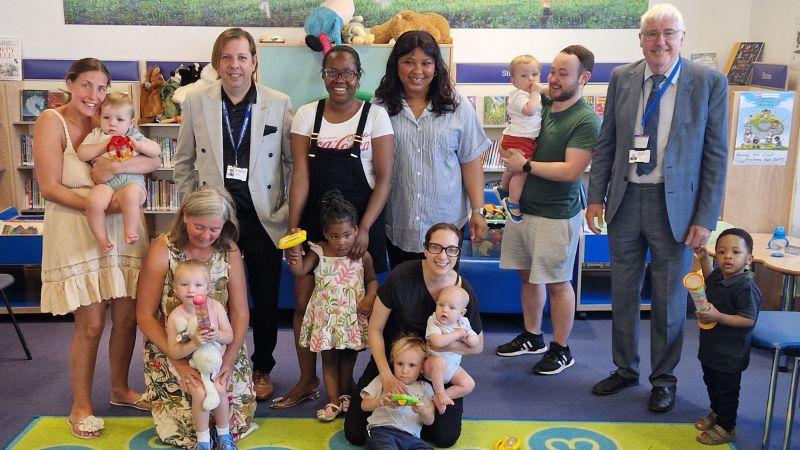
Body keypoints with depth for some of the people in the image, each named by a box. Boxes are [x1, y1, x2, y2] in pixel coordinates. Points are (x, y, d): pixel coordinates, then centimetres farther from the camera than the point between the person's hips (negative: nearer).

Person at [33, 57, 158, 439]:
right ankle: (81, 406, 18)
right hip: (77, 232, -5)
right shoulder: (51, 121, -5)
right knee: (91, 324, -1)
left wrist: (115, 166, -21)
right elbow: (49, 187, -11)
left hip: (121, 229, 5)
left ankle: (120, 389, 29)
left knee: (126, 317, 8)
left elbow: (153, 161, -3)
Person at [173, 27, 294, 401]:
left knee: (266, 300, 11)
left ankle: (262, 369, 31)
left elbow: (292, 162, 3)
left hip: (264, 219, 0)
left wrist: (289, 212, -3)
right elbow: (183, 162, 9)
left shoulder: (279, 104, -3)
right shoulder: (196, 102, 1)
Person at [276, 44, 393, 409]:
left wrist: (364, 229, -16)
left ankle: (343, 385, 23)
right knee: (303, 304, 6)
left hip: (358, 222, -2)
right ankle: (307, 381, 25)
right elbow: (301, 177, -1)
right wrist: (292, 227, -8)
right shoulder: (307, 115, 3)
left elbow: (383, 179, -7)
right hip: (313, 221, 3)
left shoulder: (375, 116, -3)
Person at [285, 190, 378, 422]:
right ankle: (333, 401, 18)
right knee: (328, 358, 8)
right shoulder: (319, 252, -7)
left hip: (353, 315, 0)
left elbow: (372, 280, 4)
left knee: (348, 356, 14)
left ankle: (345, 395, 32)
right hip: (326, 314, 0)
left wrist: (370, 298, -14)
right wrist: (294, 254, -33)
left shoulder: (363, 256, -6)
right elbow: (300, 270, -14)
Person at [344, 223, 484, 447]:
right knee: (355, 435, -4)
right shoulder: (402, 277, -22)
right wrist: (386, 376, -22)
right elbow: (375, 330, -12)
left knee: (446, 437, -10)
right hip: (389, 361, -1)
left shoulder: (464, 292, -17)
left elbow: (477, 346, -2)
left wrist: (447, 343, -22)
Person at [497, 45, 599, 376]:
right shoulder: (540, 106, 7)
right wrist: (508, 151, -1)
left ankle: (561, 350, 19)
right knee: (528, 275, 17)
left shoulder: (586, 121, -14)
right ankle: (532, 337, 34)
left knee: (557, 283, 4)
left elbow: (571, 170, -21)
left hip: (556, 215, -7)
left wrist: (526, 165, -17)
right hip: (523, 207, 7)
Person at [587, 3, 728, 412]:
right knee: (623, 293, 13)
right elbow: (606, 143, 8)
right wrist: (596, 197, 3)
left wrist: (705, 219, -8)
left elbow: (716, 156, -5)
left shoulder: (709, 83, -5)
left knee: (669, 300, 9)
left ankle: (663, 378, 28)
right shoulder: (622, 78, 3)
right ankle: (625, 369, 32)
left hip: (675, 206, -3)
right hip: (625, 200, 3)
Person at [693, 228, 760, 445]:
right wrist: (703, 257, 12)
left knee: (727, 390, 9)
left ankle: (726, 428, 26)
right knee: (711, 382, 26)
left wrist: (718, 317, -36)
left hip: (730, 353, -8)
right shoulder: (718, 276, -1)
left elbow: (748, 320, -27)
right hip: (710, 346, 8)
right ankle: (716, 413, 48)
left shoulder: (746, 287, -26)